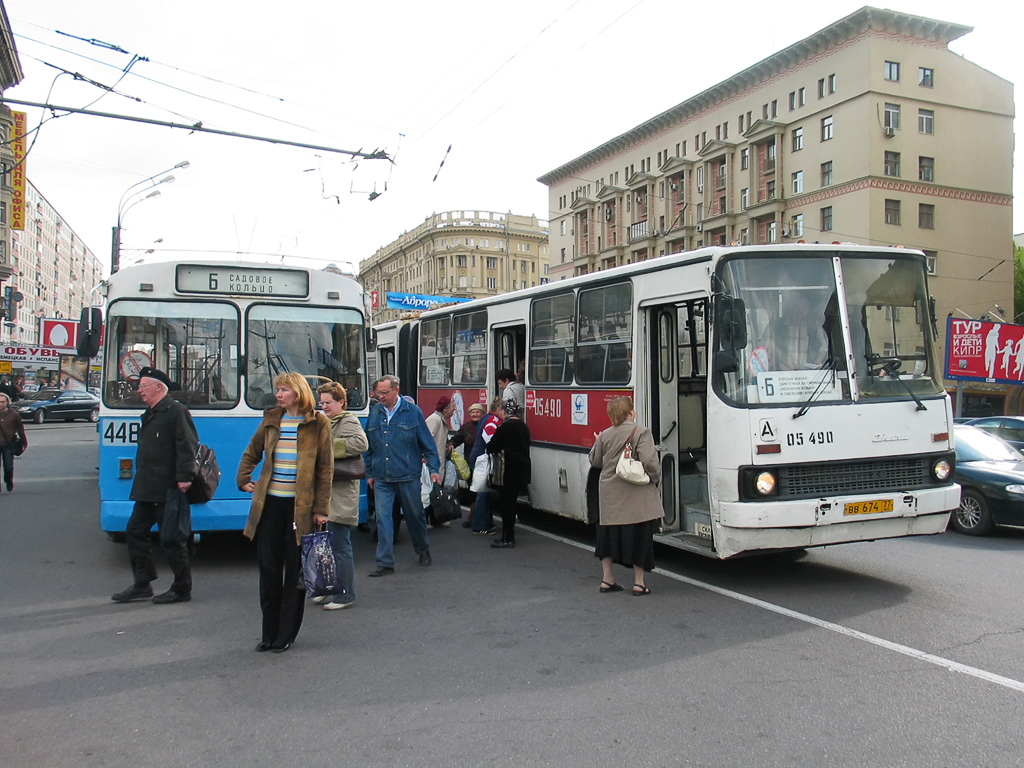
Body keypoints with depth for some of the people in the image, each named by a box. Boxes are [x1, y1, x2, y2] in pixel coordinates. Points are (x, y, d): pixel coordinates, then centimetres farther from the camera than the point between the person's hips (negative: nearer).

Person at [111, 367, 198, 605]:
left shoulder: (176, 411, -12)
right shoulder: (150, 414, 18)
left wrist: (184, 477, -26)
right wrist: (141, 482, 17)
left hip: (167, 490, -10)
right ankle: (142, 585, 22)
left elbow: (188, 445, -20)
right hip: (147, 489, 10)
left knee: (171, 539, -2)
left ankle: (182, 589, 10)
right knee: (135, 531, 12)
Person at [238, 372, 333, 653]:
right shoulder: (271, 420, 9)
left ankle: (286, 634, 16)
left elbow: (325, 469, -3)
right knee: (268, 568, 6)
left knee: (294, 572, 4)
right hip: (269, 504, 4)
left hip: (300, 505, -4)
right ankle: (269, 632, 20)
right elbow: (251, 453, 24)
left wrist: (321, 509, -6)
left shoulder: (317, 423, -3)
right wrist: (243, 480, 12)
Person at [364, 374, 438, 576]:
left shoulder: (412, 412, -2)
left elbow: (427, 442, 0)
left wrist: (433, 469, -3)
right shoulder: (375, 414, 5)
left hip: (407, 476, -2)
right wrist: (369, 474, 11)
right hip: (381, 479, 2)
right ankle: (385, 563, 4)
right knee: (383, 518, -3)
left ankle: (423, 551, 34)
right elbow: (369, 447, 12)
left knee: (415, 515, 12)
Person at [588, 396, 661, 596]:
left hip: (609, 493, 5)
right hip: (636, 495, -4)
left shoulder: (605, 435, 3)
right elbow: (649, 461, -20)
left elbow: (595, 461, 12)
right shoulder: (641, 432, -12)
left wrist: (597, 443, 29)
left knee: (609, 534, 15)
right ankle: (639, 583, 10)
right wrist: (656, 478, -3)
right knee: (639, 534, 5)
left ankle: (607, 579, 20)